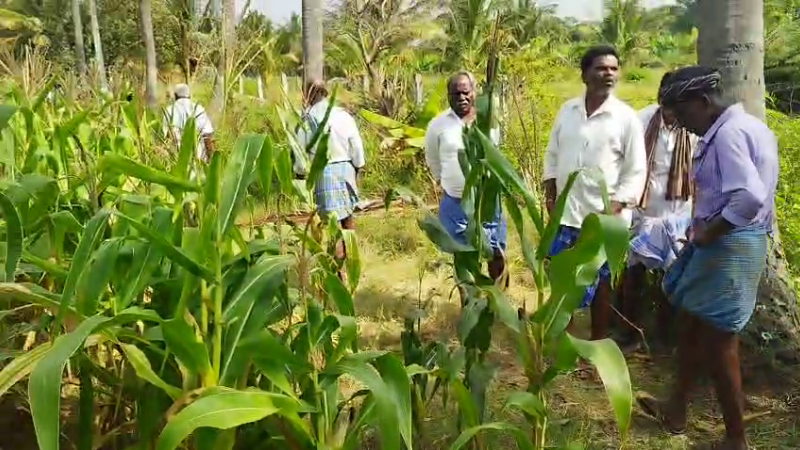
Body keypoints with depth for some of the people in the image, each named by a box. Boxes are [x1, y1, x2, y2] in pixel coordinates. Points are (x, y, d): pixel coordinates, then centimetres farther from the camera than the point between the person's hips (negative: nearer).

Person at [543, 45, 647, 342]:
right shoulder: (567, 111, 4)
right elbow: (552, 155, 12)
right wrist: (550, 194, 3)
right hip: (566, 214, 4)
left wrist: (615, 208, -16)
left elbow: (636, 172, -8)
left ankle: (598, 343, 24)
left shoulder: (627, 118, -7)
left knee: (600, 283, 9)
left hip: (604, 218, -4)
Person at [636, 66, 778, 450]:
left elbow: (750, 197, -32)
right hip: (733, 242, 10)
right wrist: (706, 229, 9)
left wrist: (708, 233, -19)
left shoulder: (727, 134, -20)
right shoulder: (747, 126, 12)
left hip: (727, 245, -10)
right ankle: (676, 409, 36)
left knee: (717, 340, 0)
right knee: (692, 324, 20)